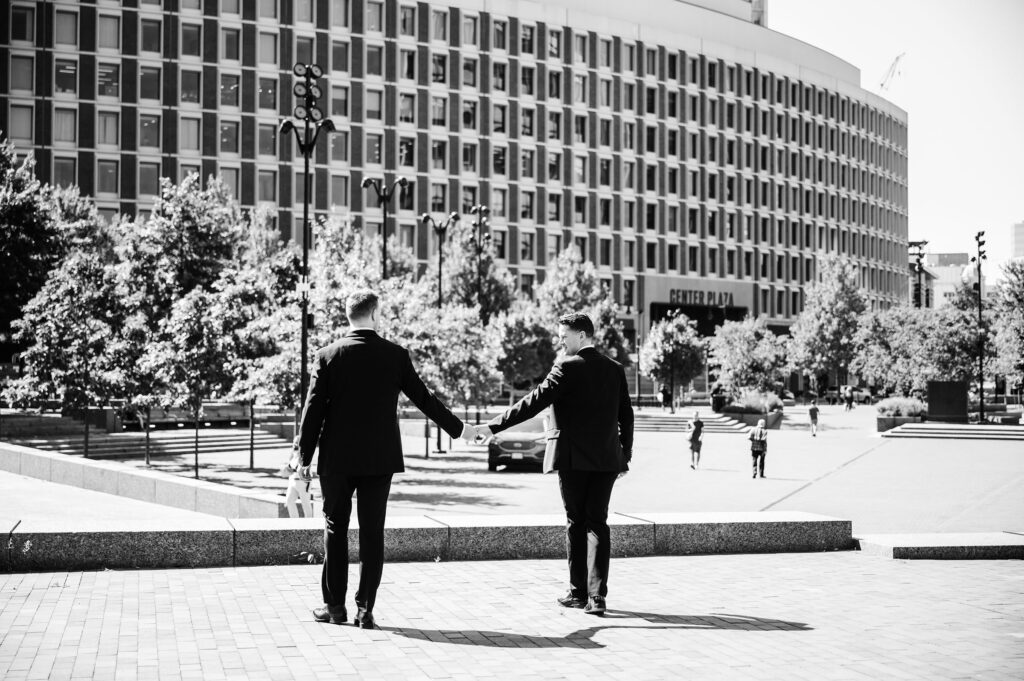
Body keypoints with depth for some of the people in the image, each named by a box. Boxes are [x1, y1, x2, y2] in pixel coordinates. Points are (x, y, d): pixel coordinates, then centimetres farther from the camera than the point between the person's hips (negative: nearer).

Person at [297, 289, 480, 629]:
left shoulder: (328, 355, -5)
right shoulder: (396, 355, -3)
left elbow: (313, 409, -5)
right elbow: (424, 398, 4)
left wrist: (305, 457, 3)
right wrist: (458, 428, 17)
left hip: (337, 460, 0)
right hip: (380, 459, 1)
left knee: (335, 529, 10)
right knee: (372, 533, 5)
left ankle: (335, 605, 14)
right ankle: (365, 610, 6)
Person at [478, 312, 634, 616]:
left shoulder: (567, 367, -10)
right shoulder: (614, 369, 7)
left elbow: (534, 401, -16)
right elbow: (626, 416, 11)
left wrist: (494, 426, -14)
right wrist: (624, 457, 20)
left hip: (574, 459, -4)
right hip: (606, 459, 4)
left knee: (576, 523, 8)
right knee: (597, 523, 6)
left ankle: (578, 592, 14)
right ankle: (597, 595, -1)